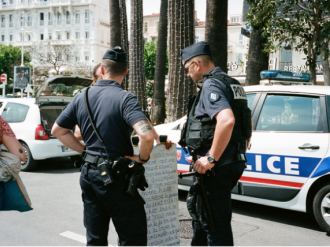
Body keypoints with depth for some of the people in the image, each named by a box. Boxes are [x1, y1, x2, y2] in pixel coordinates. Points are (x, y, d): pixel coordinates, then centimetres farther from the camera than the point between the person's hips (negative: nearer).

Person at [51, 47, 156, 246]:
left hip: (89, 174, 7)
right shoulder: (125, 98, -15)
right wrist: (142, 158, -11)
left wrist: (84, 149, 13)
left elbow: (58, 130, 15)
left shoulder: (82, 97, 5)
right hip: (116, 177, -7)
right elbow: (147, 135, -30)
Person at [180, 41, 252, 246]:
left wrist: (211, 158, -26)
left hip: (217, 167, -10)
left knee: (217, 224, 0)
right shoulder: (232, 84, 16)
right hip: (234, 162, 10)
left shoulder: (211, 85, -15)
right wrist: (240, 151, 27)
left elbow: (227, 120, -33)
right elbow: (247, 123, 25)